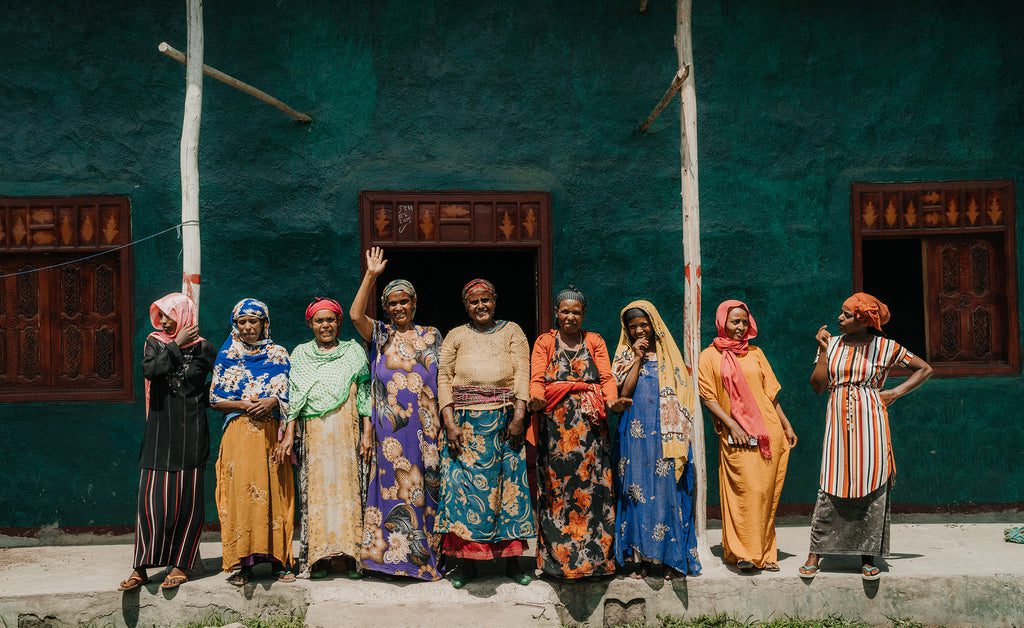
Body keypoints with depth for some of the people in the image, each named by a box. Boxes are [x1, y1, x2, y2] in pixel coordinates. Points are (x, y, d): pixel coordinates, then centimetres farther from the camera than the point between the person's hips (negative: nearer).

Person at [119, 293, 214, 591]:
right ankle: (141, 568, 2)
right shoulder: (154, 342, 6)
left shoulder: (202, 347, 2)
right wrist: (176, 344, -12)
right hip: (160, 431, 1)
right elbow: (150, 370, -13)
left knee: (188, 500, 2)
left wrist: (202, 398, 3)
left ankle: (181, 565, 11)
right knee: (152, 499, -3)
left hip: (190, 432, -1)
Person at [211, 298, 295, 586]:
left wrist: (273, 402, -11)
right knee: (241, 492, -7)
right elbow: (216, 400, 7)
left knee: (274, 493, -1)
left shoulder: (278, 354, 10)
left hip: (271, 433, 1)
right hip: (239, 432, 0)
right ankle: (243, 564, -4)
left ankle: (278, 559, 5)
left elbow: (291, 395, 9)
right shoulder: (227, 357, 9)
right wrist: (242, 404, -9)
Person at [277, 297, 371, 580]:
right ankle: (319, 558, -1)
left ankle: (351, 555, -4)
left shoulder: (354, 352, 12)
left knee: (348, 488, -5)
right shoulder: (301, 354, 14)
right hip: (313, 435, 1)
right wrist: (289, 435, -1)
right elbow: (294, 398, 9)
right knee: (316, 490, -3)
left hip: (346, 434, -1)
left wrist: (367, 434, -1)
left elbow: (365, 396, 7)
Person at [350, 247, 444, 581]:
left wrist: (444, 416, -1)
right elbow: (355, 314, -10)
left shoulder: (430, 336, 12)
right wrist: (371, 275, -10)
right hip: (388, 424, 0)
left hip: (423, 424, 1)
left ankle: (424, 551, 9)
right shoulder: (380, 334, 9)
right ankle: (390, 550, 5)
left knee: (422, 483, 1)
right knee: (390, 481, -1)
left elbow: (440, 377, 9)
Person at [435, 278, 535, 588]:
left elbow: (522, 373, 2)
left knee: (508, 484, 1)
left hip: (505, 419, 0)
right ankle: (466, 560, 4)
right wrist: (449, 422, -8)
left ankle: (512, 558, 9)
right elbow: (443, 378, 4)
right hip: (465, 420, 0)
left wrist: (519, 415, -10)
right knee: (464, 483, -4)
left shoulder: (511, 331, 11)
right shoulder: (455, 336, 11)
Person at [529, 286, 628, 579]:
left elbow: (607, 376, 4)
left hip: (590, 423, 1)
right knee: (556, 486, -3)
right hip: (555, 421, 0)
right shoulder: (545, 342, 13)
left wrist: (612, 401, -16)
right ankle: (556, 555, 2)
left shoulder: (595, 341, 16)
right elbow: (537, 377, -1)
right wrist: (537, 398, -23)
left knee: (591, 486, -4)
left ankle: (595, 554, 1)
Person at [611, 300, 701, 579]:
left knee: (667, 490, -4)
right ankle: (638, 558, -2)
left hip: (667, 434, 0)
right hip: (636, 433, 0)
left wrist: (678, 433, -2)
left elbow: (681, 395, 10)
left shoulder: (668, 355, 13)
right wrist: (638, 358, -4)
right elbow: (624, 391, -5)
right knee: (637, 488, -5)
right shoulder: (624, 356, 11)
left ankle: (669, 558, -1)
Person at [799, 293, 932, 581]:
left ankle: (868, 557, 11)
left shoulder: (885, 347, 1)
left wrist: (896, 392, -1)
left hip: (870, 423, -1)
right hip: (839, 422, 2)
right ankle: (815, 554, 6)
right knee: (831, 489, -1)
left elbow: (925, 369, 8)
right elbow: (818, 385, 1)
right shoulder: (832, 344, 8)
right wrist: (823, 349, -4)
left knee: (871, 490, 1)